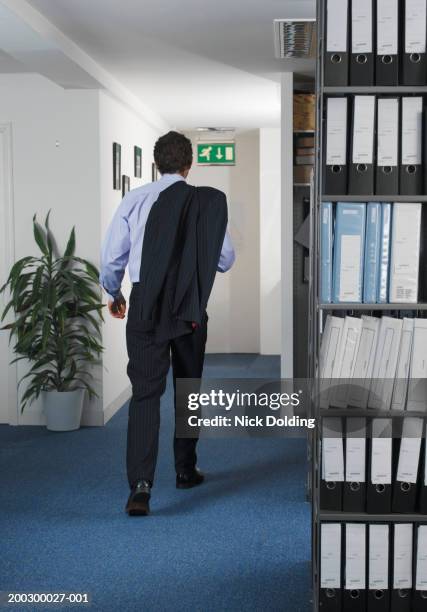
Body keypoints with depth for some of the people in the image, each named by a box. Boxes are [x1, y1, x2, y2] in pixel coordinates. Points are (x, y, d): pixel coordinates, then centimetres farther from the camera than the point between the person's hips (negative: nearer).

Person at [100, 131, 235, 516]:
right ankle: (186, 470, 30)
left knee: (145, 392, -2)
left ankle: (141, 486, -13)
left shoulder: (135, 200, -2)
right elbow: (226, 260, -1)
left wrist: (113, 293, 19)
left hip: (145, 306, 0)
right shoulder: (208, 202, -5)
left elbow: (112, 256, 1)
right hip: (191, 308, 0)